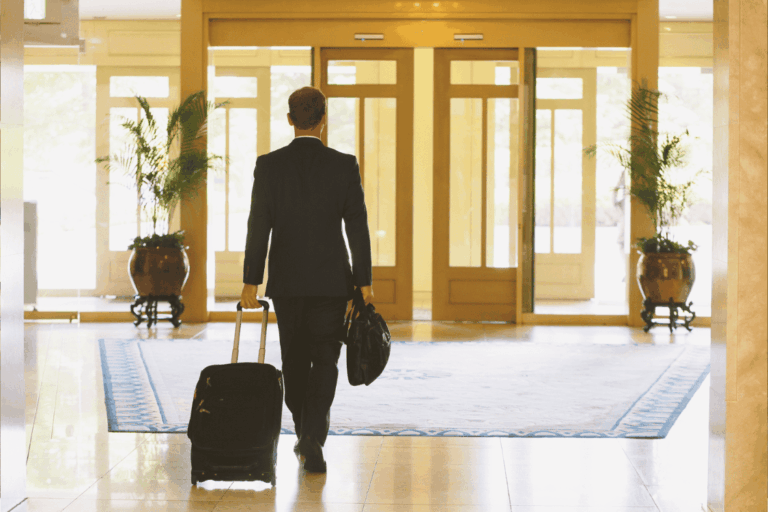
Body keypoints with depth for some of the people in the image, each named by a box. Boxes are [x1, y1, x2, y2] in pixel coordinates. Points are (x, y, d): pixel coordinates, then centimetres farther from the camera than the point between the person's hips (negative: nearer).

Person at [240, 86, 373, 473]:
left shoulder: (268, 165, -4)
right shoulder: (344, 165, -5)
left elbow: (258, 227, -6)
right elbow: (357, 227, -5)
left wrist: (251, 281, -2)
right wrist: (364, 282, 1)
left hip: (286, 281, 1)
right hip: (331, 281, -1)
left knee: (294, 361, 16)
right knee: (325, 361, 2)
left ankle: (304, 434, 28)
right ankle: (313, 439, -14)